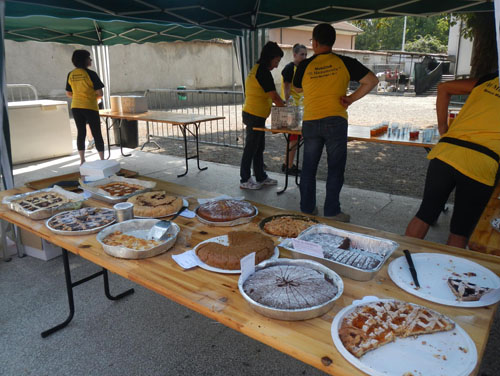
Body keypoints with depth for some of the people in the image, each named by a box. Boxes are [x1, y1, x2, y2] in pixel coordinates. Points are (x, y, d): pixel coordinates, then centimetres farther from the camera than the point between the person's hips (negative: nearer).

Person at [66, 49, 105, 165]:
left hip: (76, 107, 5)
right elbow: (100, 93, -15)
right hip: (90, 107, -5)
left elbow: (68, 93, 11)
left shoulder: (71, 75, 4)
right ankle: (103, 160, 8)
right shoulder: (91, 74, -13)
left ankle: (82, 161, 16)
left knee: (81, 133, 12)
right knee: (97, 134, 3)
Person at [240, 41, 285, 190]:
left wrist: (282, 103, 13)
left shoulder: (257, 69, 16)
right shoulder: (263, 72, -16)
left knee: (259, 148, 16)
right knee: (251, 148, -2)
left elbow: (269, 96, 19)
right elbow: (274, 96, -17)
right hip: (255, 116, -10)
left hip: (257, 116, 10)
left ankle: (261, 177, 26)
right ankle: (245, 180, 8)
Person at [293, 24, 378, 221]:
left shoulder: (305, 65, 3)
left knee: (308, 168, 12)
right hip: (335, 121, -2)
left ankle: (307, 209, 20)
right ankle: (331, 212, 9)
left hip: (310, 122, 2)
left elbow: (298, 88, 20)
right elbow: (372, 80, -2)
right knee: (335, 168, 6)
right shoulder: (344, 63, 0)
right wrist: (352, 98, -1)